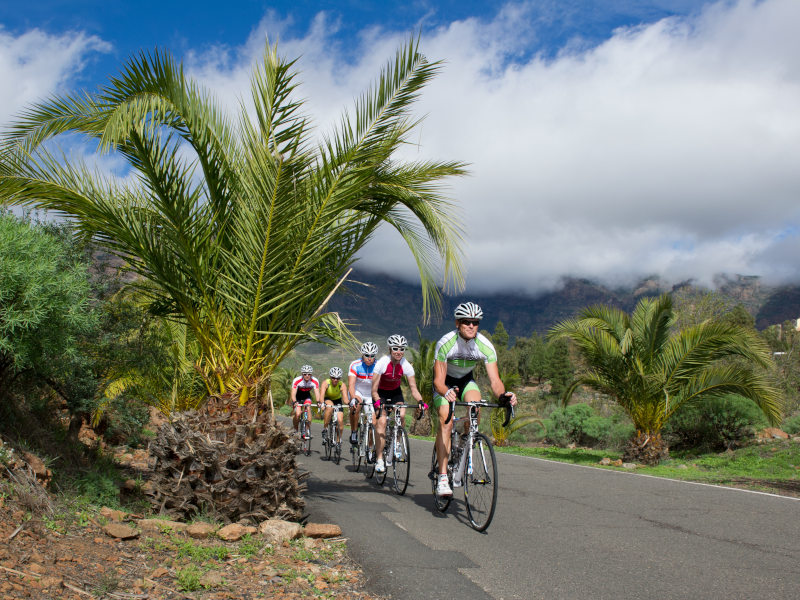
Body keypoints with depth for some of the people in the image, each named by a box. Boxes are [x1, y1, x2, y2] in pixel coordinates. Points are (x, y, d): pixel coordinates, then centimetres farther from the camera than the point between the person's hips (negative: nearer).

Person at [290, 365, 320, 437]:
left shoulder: (315, 381, -25)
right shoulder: (297, 380, -30)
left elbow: (316, 393, -30)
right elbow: (293, 393, -34)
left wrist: (318, 402, -48)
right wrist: (294, 402, -52)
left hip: (306, 396, 1)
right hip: (297, 397, -1)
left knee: (308, 409, -26)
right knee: (297, 414, -17)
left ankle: (309, 430, -18)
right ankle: (295, 430, 7)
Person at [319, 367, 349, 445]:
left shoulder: (342, 385, -25)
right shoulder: (326, 383, -28)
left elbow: (345, 396, -37)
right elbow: (321, 395, -41)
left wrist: (349, 403, -58)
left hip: (337, 400, 2)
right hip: (327, 400, -2)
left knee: (340, 420, -16)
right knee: (330, 407, -37)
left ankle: (339, 440, 5)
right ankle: (324, 429, -24)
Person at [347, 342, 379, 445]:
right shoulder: (355, 365, -20)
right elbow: (351, 384, -30)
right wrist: (353, 398, -48)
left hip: (371, 396, 2)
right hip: (357, 392, -2)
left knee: (374, 424, -10)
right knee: (356, 404, -35)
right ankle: (353, 433, -18)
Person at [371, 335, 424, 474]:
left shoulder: (406, 366, -21)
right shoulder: (382, 363, -28)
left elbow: (413, 389, -19)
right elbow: (374, 390, -26)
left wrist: (420, 401, -38)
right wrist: (378, 401, -46)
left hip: (395, 392, 2)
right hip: (381, 393, -2)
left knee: (401, 415, -24)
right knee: (381, 421, -19)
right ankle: (379, 460, -14)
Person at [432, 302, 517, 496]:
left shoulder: (486, 346, -24)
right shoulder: (445, 343, -31)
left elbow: (494, 380, -27)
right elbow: (438, 381, -34)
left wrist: (502, 395, -49)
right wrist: (446, 392, -56)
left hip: (466, 380, 3)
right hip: (445, 382, -2)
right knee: (446, 421, -22)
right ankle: (442, 477, -21)